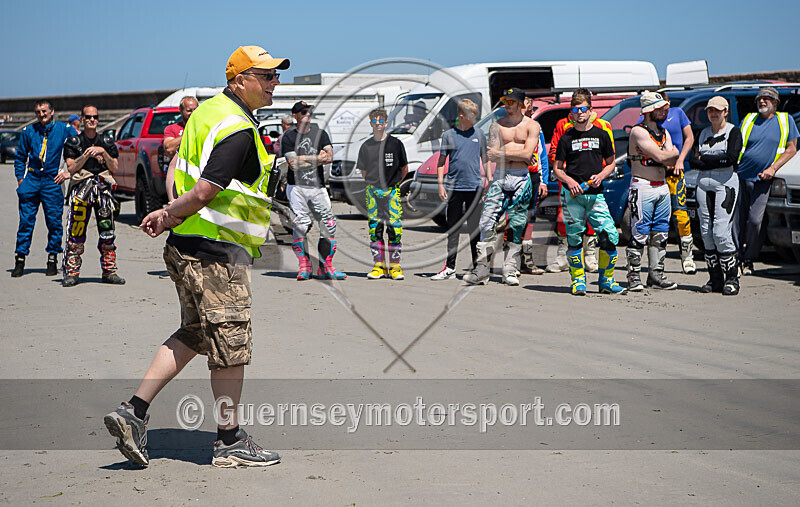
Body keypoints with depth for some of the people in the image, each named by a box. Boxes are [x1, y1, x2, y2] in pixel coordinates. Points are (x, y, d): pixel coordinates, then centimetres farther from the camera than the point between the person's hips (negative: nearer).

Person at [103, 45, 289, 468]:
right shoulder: (238, 131, -18)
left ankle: (133, 412, 14)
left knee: (194, 333, 19)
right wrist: (169, 214, -6)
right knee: (230, 344, 1)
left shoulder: (206, 112, 13)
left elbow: (180, 175, 20)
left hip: (185, 244, 10)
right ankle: (230, 441, 11)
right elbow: (204, 192, -22)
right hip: (217, 251, -10)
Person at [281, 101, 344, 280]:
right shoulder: (289, 137, 2)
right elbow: (293, 164, -10)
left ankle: (326, 267, 4)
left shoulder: (320, 134, 13)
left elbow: (329, 156, -2)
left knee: (329, 225, -2)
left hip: (318, 186, 3)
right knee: (300, 226, -7)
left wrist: (304, 158, -7)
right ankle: (304, 266, 0)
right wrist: (317, 158, -4)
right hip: (296, 186, -3)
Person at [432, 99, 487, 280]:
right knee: (453, 230, 6)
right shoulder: (449, 135, 4)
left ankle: (478, 267, 6)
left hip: (475, 188, 0)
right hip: (454, 188, 0)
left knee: (475, 230, 0)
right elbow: (441, 162, 7)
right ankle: (450, 268, 11)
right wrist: (440, 185, -1)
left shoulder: (479, 135, 7)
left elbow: (485, 160, 14)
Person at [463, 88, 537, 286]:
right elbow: (491, 155, 3)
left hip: (521, 179, -1)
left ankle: (510, 271, 7)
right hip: (500, 176, 1)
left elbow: (527, 154, -7)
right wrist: (488, 176, -14)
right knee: (487, 223, -8)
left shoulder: (532, 126, 5)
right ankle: (481, 271, -7)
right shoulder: (497, 126, 12)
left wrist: (502, 153, -7)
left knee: (517, 226, 1)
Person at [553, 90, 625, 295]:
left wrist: (601, 175, -4)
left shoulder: (602, 135, 9)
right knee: (574, 238, 0)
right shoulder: (566, 138, 7)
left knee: (610, 236, -9)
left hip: (596, 194, 1)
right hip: (572, 195, 0)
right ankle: (578, 281, 10)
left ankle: (606, 280, 3)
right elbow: (557, 168, 10)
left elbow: (610, 163, 16)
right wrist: (569, 180, -9)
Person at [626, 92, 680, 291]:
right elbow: (660, 157, -17)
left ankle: (656, 275, 13)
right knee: (640, 233, -7)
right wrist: (674, 152, 0)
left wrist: (667, 154, -13)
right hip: (643, 187, -8)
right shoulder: (638, 131, -11)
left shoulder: (664, 133, 15)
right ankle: (634, 276, -3)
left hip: (662, 187, 8)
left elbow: (670, 162, 5)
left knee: (660, 234, 8)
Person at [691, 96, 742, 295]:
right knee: (707, 232, 2)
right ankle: (715, 279, 7)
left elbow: (732, 158, -15)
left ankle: (732, 279, -6)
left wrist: (705, 159, -6)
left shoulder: (733, 131, 0)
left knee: (721, 232, -14)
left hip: (726, 184, -6)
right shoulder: (703, 133, 15)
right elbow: (694, 161, 5)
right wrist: (718, 161, -9)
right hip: (704, 183, 6)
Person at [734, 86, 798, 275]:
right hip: (740, 176, 2)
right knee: (737, 220, 0)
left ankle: (749, 260, 3)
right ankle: (736, 258, 9)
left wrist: (773, 168, -7)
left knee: (755, 220, -9)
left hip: (762, 180, -2)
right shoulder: (748, 119, 12)